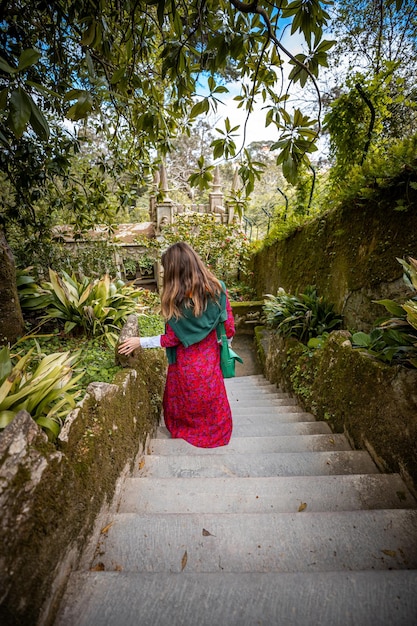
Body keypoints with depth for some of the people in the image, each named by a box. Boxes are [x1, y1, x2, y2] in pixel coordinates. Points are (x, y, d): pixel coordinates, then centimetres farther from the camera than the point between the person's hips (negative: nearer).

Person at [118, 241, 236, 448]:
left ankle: (185, 430, 48)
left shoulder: (176, 301, -26)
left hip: (186, 362, -3)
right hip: (210, 358, 3)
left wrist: (140, 342, -7)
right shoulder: (217, 289, -15)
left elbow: (172, 339, -16)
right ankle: (215, 433, 47)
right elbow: (229, 328, -8)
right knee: (211, 396, 25)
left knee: (185, 398, 23)